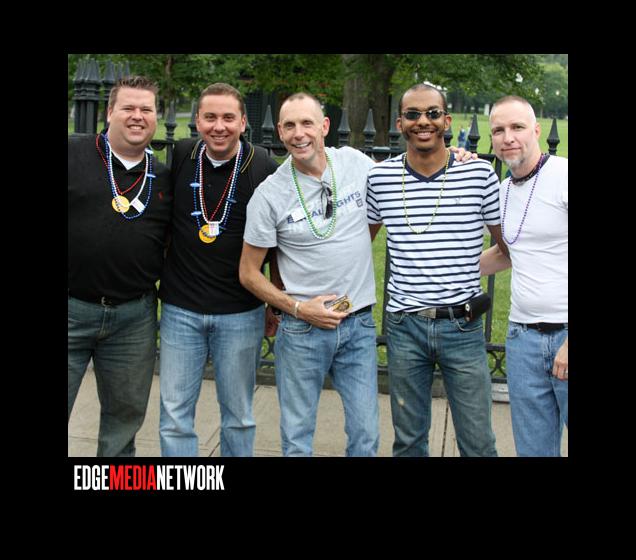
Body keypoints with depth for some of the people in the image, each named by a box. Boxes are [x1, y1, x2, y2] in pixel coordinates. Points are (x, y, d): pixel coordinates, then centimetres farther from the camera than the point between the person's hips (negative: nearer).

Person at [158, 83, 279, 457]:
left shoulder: (264, 169, -9)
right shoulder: (181, 157, -1)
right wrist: (160, 282, 12)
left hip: (241, 314, -2)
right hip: (180, 310, 2)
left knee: (238, 417, 13)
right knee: (175, 416, 8)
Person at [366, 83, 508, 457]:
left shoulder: (480, 174, -5)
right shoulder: (380, 177, -1)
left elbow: (509, 245, 7)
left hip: (463, 326, -1)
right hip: (404, 326, 2)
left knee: (478, 445, 9)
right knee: (408, 441, 16)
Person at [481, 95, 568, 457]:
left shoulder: (562, 176, -11)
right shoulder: (502, 190, 11)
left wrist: (568, 344, -18)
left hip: (563, 333, -6)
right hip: (523, 336, 6)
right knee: (533, 448, 13)